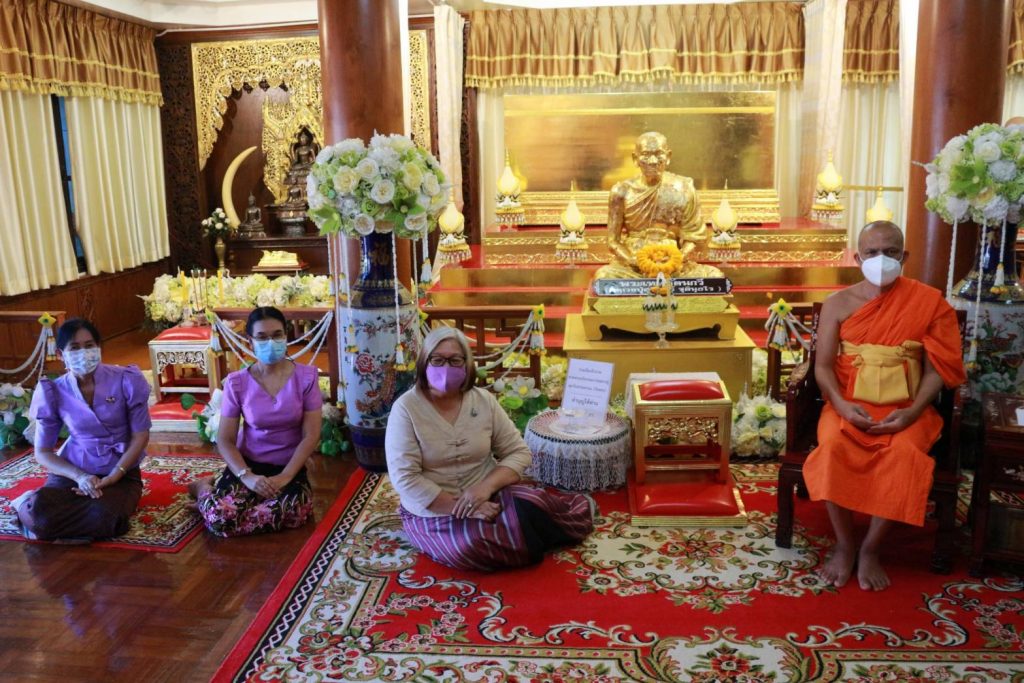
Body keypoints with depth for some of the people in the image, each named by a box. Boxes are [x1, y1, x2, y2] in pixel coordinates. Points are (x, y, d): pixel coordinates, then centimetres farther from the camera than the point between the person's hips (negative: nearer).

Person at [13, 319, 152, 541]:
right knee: (40, 515, -33)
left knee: (103, 521, -34)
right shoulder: (54, 393, -3)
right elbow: (42, 452, 1)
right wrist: (80, 476, -17)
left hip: (121, 471, 0)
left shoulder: (125, 381, -9)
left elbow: (141, 435, -6)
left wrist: (113, 476, -17)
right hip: (74, 469, 1)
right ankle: (32, 504, 4)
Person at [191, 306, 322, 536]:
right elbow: (225, 440, -3)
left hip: (289, 466, 1)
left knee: (294, 512, -32)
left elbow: (311, 435, -8)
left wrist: (284, 477, -18)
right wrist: (247, 476, -19)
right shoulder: (236, 383, -5)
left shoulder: (306, 377, -7)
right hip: (248, 464, -1)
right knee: (219, 517, -30)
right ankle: (206, 487, 9)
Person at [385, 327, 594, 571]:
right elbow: (405, 479, -18)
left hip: (488, 495, 2)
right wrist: (461, 508, -23)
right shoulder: (406, 408, -13)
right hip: (434, 510, -2)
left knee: (527, 509, -30)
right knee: (468, 547, -33)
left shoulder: (484, 400, -1)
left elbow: (519, 452, -1)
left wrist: (486, 487, -20)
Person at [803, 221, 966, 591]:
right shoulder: (838, 303, 4)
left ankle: (870, 549, -13)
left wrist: (912, 412, -15)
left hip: (903, 409, 0)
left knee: (903, 453, -33)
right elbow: (823, 366, 1)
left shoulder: (928, 302, 3)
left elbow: (937, 368, 1)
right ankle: (844, 545, -11)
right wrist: (842, 405, -18)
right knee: (833, 448, -32)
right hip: (848, 404, 1)